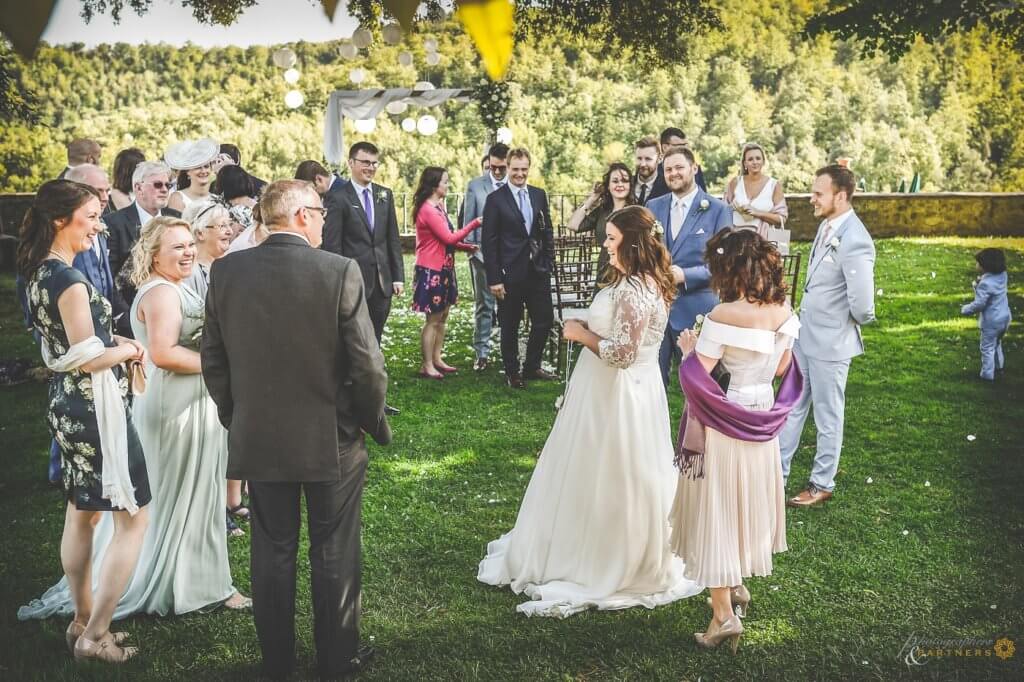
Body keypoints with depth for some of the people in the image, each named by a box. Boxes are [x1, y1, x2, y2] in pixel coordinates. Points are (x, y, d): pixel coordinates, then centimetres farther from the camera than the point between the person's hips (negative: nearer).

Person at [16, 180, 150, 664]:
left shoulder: (40, 274, 8)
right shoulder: (69, 280, -21)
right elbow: (89, 358, -22)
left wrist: (113, 344, 9)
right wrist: (129, 349, -5)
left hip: (66, 405, 10)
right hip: (95, 407, -10)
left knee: (80, 513, 18)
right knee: (133, 519, 0)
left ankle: (82, 621, 29)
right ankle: (94, 635, 6)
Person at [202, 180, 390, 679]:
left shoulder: (226, 272, -5)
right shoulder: (340, 272, -16)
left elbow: (213, 361, 2)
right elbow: (367, 366, -15)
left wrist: (236, 418, 16)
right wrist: (375, 423, 1)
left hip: (257, 439, 3)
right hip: (332, 440, -3)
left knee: (272, 553, 17)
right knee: (334, 553, 13)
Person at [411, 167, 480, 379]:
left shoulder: (437, 207, 13)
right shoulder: (428, 210, -17)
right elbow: (448, 238, -19)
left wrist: (465, 247, 5)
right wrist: (474, 224, -14)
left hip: (443, 269, 10)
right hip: (431, 271, -10)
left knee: (442, 317, 15)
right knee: (433, 319, -3)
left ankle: (437, 359, 24)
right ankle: (427, 366, 6)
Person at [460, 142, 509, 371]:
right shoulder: (475, 186, 3)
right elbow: (467, 220, 5)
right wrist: (471, 247, -3)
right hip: (483, 254, 0)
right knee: (483, 305, 4)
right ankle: (482, 354, 9)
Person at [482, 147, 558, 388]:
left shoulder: (539, 195, 8)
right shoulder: (495, 199, -6)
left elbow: (547, 232, 13)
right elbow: (489, 242, -8)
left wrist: (549, 263, 5)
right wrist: (494, 278, -12)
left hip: (538, 271, 4)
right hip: (510, 273, -4)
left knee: (545, 320, 8)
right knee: (510, 326, 7)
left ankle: (532, 366, 27)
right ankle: (512, 372, 23)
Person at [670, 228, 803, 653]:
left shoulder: (725, 315, -23)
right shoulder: (783, 312, -3)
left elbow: (696, 377, -21)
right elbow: (781, 370, 8)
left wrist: (689, 348, -2)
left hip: (722, 423, -7)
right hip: (762, 420, 7)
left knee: (717, 508, 4)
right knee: (747, 501, 22)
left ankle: (724, 614, 7)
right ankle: (738, 586, 39)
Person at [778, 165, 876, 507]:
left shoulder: (854, 241, -27)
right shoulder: (826, 226, 1)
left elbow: (863, 306, -28)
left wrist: (854, 321, -7)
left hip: (831, 342, -8)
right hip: (805, 334, 8)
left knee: (827, 416, 10)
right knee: (792, 406, 18)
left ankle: (822, 484, 27)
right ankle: (776, 472, 31)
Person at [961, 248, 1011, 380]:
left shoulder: (985, 283, -28)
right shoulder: (1002, 275, -3)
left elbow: (979, 304, -25)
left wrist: (965, 310, -9)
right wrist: (978, 286, -5)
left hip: (991, 322, -8)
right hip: (1004, 317, 8)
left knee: (988, 348, 7)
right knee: (997, 343, 30)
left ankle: (987, 374, 15)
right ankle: (998, 366, 45)